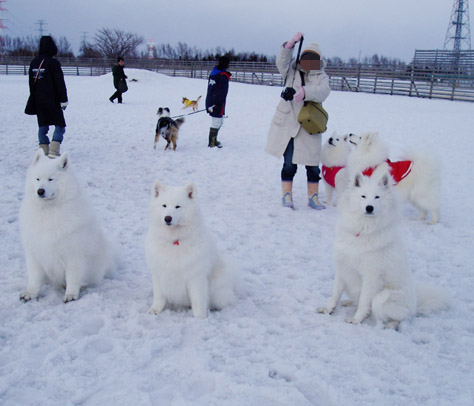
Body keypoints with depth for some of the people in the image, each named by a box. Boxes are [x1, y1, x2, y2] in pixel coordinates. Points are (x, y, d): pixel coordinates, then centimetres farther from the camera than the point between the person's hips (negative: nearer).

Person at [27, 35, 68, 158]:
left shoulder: (34, 63, 9)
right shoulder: (53, 62, -11)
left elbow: (31, 82, 16)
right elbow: (60, 83, -12)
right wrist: (63, 99, -8)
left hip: (38, 101, 6)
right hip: (52, 101, -6)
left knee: (42, 126, 13)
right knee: (60, 126, 0)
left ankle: (43, 151, 11)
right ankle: (53, 151, -12)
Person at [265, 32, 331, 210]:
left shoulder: (322, 77, 7)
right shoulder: (292, 71, 10)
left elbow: (323, 91, -13)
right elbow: (282, 62, -8)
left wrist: (305, 92, -32)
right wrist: (290, 45, -22)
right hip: (288, 124, -1)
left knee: (313, 164, 3)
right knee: (289, 163, 0)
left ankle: (313, 197, 15)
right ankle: (287, 195, 11)